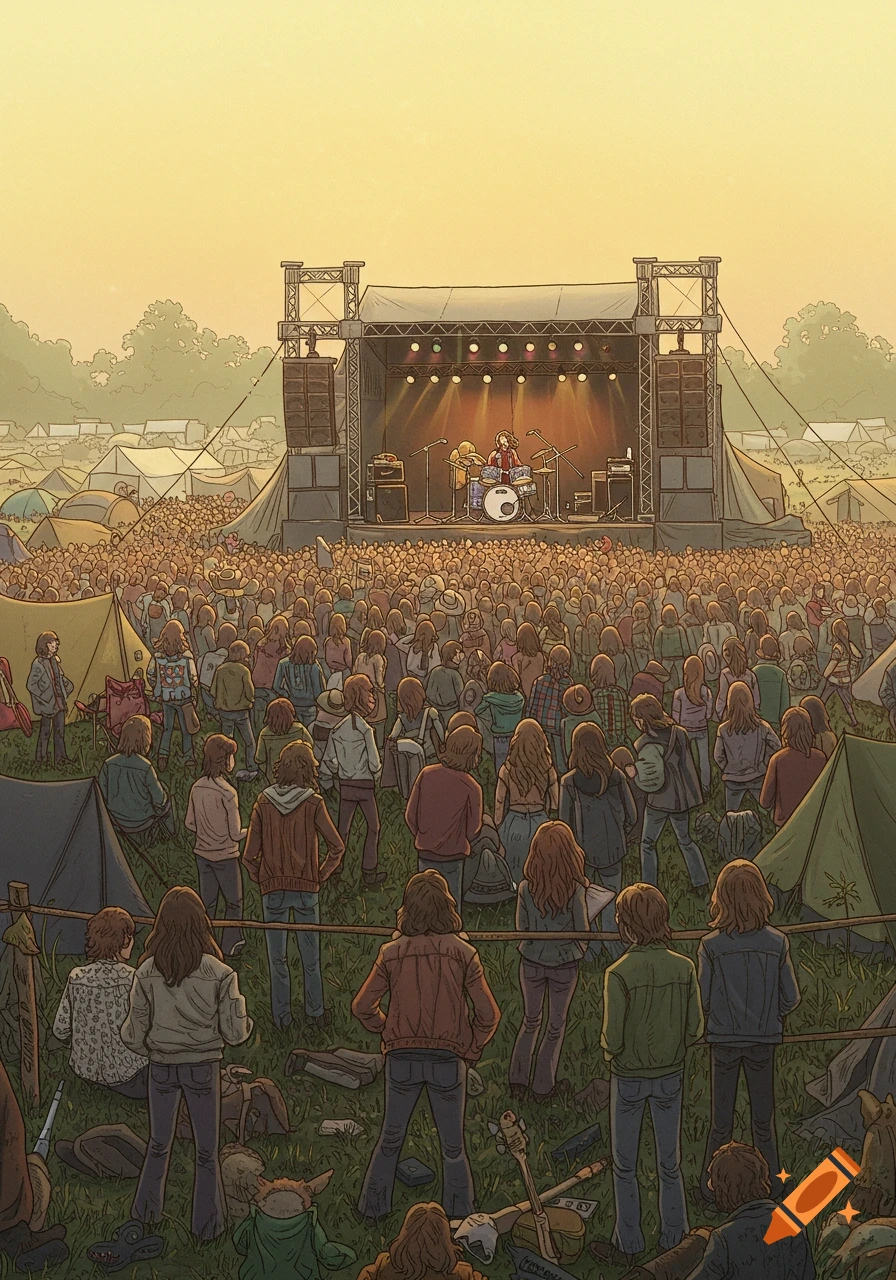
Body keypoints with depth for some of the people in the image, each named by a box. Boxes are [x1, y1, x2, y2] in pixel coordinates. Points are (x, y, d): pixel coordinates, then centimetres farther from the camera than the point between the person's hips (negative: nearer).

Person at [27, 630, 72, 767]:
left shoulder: (55, 660, 5)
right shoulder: (38, 663, -17)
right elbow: (30, 684, -17)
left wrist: (68, 686, 6)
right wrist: (44, 698, -17)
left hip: (60, 701, 6)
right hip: (48, 703, -6)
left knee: (60, 730, 10)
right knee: (46, 730, 5)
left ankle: (60, 756, 18)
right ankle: (41, 757, 19)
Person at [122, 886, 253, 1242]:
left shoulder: (147, 972, -13)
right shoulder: (219, 974, -17)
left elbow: (134, 1033, -6)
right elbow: (234, 1033, -13)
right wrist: (244, 1020, 9)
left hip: (161, 1066, 2)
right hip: (203, 1067, -1)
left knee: (158, 1144, 23)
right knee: (206, 1151, 15)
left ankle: (147, 1210, 35)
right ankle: (207, 1224, 24)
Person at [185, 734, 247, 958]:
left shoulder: (197, 787, -4)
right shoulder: (227, 793, -23)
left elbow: (189, 823, 4)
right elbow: (235, 834, -19)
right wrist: (250, 830, 1)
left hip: (202, 852, 6)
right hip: (225, 855, -6)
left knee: (206, 901, 17)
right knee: (234, 902, 13)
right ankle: (230, 944, 17)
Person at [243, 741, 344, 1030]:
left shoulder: (264, 802, -8)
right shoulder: (313, 803, -11)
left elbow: (249, 854, -6)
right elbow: (337, 846, -11)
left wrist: (260, 877, 9)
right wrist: (322, 875, 2)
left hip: (273, 888, 1)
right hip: (306, 887, -1)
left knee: (277, 957, 12)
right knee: (310, 956, 14)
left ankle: (281, 1017, 20)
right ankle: (315, 1012, 23)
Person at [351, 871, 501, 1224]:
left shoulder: (391, 953, -5)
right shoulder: (463, 953, -8)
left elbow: (362, 1007, -1)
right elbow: (488, 1014, -8)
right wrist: (471, 1049, 6)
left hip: (402, 1058, 1)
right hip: (448, 1060, -1)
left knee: (390, 1138, 20)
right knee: (453, 1146, 16)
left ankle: (372, 1208, 31)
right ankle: (460, 1218, 27)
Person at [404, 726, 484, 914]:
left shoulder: (426, 774, -9)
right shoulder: (471, 788, -17)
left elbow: (410, 815, -2)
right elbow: (472, 832, -8)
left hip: (425, 854, 3)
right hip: (452, 857, -3)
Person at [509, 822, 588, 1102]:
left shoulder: (526, 888, -17)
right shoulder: (574, 890, -22)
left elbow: (522, 927, -6)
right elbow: (582, 931, -12)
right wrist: (580, 948, 10)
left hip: (532, 961, 2)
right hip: (564, 963, -2)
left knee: (530, 1020, 23)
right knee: (556, 1026, 17)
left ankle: (518, 1080, 25)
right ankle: (543, 1087, 26)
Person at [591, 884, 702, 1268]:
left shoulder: (619, 973, -23)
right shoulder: (684, 968, -12)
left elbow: (612, 1039, -20)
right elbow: (695, 1029, -5)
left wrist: (610, 1050, 2)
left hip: (629, 1078, -3)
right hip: (671, 1076, 3)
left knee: (624, 1167, 15)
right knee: (670, 1163, 19)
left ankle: (628, 1245, 26)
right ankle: (674, 1239, 31)